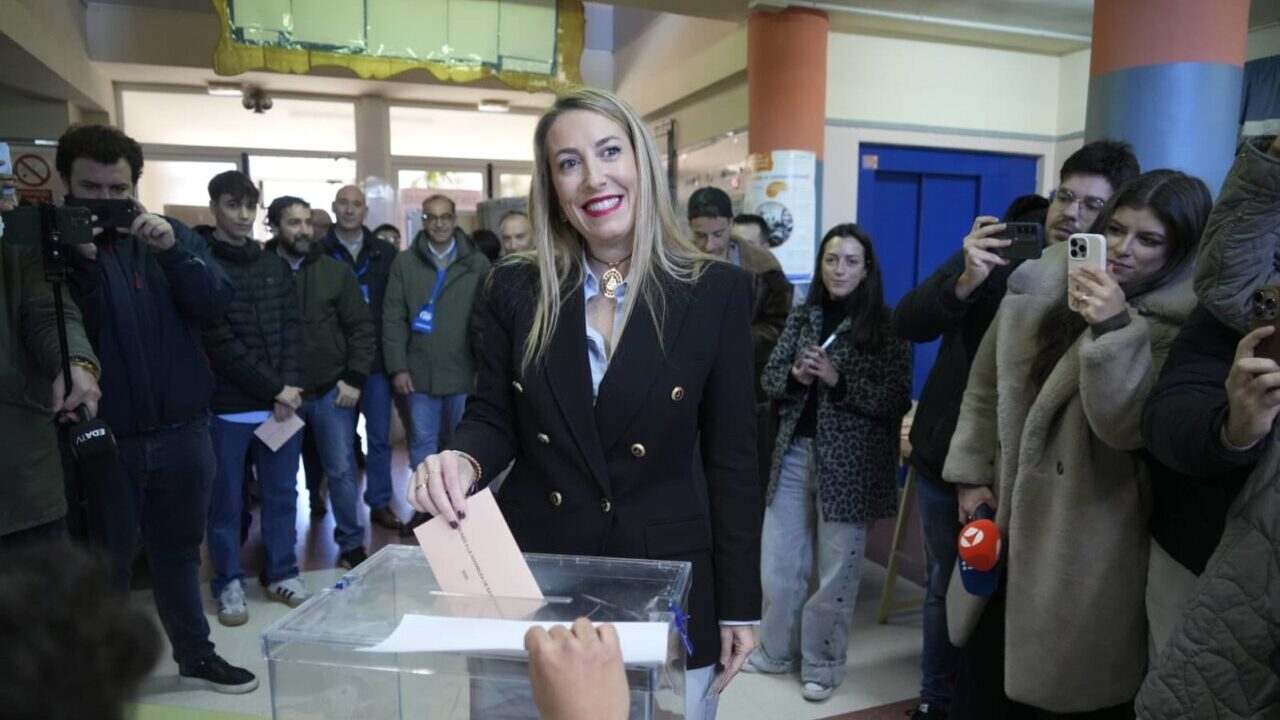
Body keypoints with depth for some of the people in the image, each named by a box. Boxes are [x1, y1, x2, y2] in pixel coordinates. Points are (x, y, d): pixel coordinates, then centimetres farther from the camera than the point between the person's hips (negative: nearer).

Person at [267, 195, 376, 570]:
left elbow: (361, 326, 2)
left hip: (331, 390, 1)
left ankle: (352, 543, 23)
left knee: (341, 470, 7)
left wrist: (354, 378, -5)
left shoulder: (336, 271, 2)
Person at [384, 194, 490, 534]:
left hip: (465, 371, -1)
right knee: (421, 441, 11)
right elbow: (393, 318, 2)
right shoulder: (405, 262, 4)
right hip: (419, 372, 1)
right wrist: (398, 367, -4)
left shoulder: (478, 263, 0)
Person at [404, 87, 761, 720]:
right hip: (532, 577, 2)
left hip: (665, 586, -1)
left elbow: (732, 457, -4)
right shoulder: (516, 288, -1)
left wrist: (739, 604, -1)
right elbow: (492, 418, 4)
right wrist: (462, 460, -20)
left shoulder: (716, 291, -6)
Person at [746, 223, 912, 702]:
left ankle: (822, 664, 24)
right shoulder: (802, 317, 7)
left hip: (850, 463, -4)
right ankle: (776, 650, 29)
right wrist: (795, 375, -14)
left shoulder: (886, 326, -5)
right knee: (779, 560, 11)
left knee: (836, 568, 7)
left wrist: (838, 380, -20)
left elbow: (898, 401, -10)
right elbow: (769, 378, 8)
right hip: (794, 453, 4)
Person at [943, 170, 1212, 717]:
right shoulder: (1038, 288, 4)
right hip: (1008, 525, 5)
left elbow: (1127, 427, -22)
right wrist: (971, 473, 7)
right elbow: (986, 388, 11)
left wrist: (1116, 329, -31)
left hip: (1088, 552, -4)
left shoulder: (1176, 326, -9)